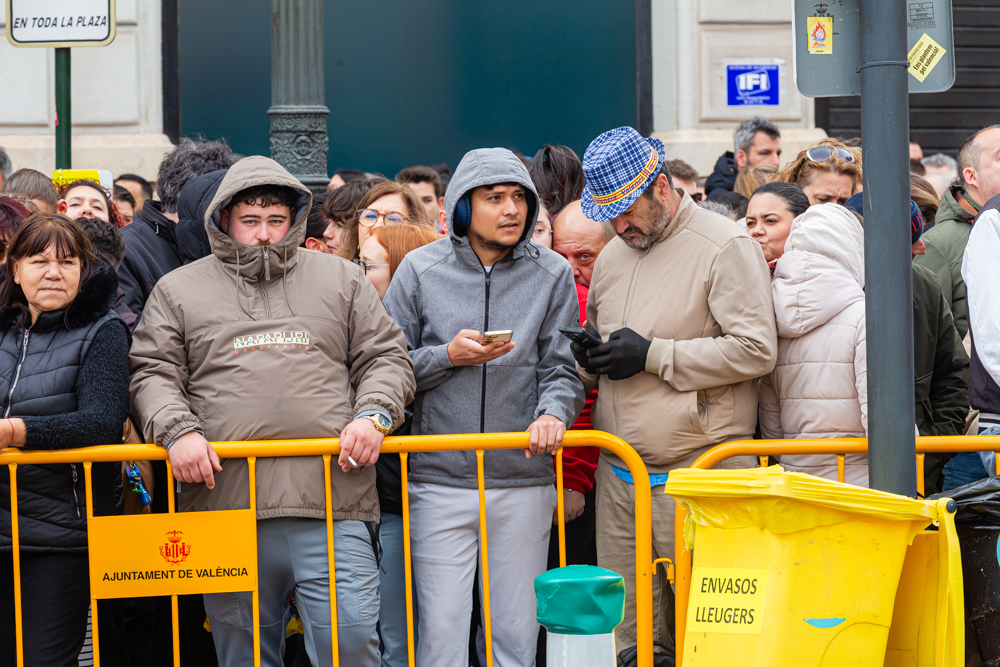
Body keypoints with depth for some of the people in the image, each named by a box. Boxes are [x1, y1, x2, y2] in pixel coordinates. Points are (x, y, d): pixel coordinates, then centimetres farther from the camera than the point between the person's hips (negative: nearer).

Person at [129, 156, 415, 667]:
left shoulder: (341, 280, 16)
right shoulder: (178, 290, 14)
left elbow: (387, 358, 15)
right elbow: (153, 375, 9)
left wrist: (374, 415, -4)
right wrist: (177, 430, -10)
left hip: (332, 508, 0)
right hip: (225, 502, 1)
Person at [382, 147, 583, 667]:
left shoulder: (552, 274, 6)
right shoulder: (421, 270, 4)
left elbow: (561, 367, 3)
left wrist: (553, 412, -17)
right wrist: (448, 356, -11)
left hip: (524, 483, 1)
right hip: (441, 481, -1)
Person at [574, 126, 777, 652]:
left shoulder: (725, 247, -6)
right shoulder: (612, 258, 18)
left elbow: (756, 351, -15)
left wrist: (653, 355, -16)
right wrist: (586, 358, 4)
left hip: (698, 468, -7)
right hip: (619, 475, 7)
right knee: (628, 627, 7)